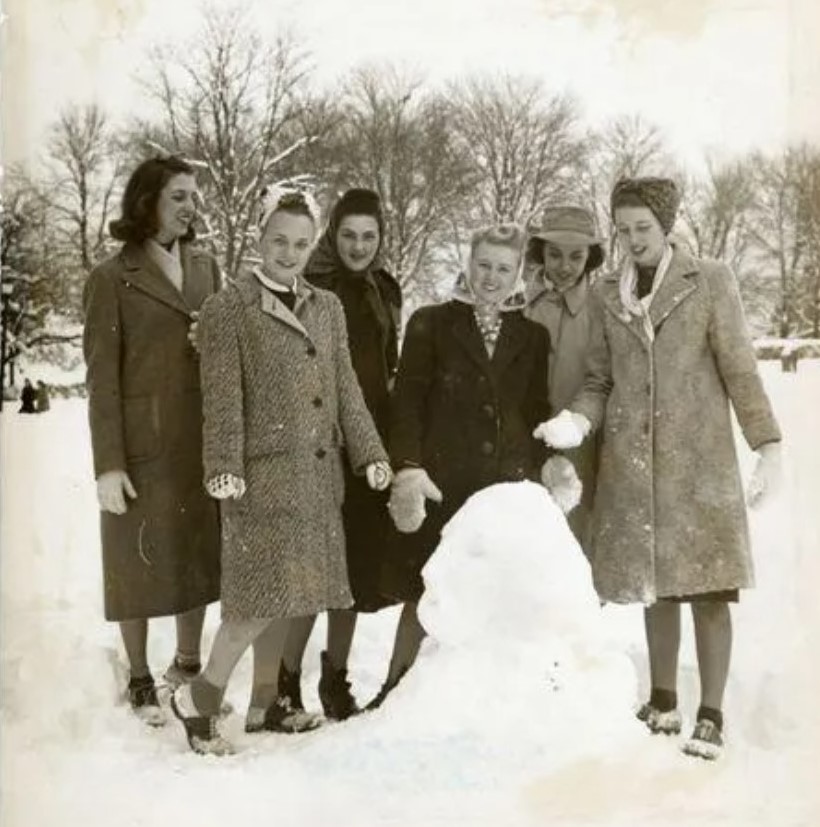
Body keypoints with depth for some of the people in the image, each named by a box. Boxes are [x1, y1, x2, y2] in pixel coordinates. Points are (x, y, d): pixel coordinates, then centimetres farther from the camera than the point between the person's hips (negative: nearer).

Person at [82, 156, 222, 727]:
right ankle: (140, 680, 19)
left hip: (203, 440, 5)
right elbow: (102, 378, -7)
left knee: (198, 553, 11)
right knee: (139, 559, 5)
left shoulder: (206, 267, 9)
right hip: (143, 444, -4)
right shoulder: (112, 279, -5)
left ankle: (188, 664, 28)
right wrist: (108, 464, -12)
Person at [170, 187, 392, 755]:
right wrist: (225, 470, -15)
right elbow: (222, 399, -9)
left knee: (287, 592, 11)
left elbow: (346, 388, 12)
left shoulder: (328, 307, 12)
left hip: (318, 474, 6)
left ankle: (265, 705, 22)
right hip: (264, 474, -6)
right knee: (265, 591, -7)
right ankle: (198, 698, 7)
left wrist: (370, 453, 4)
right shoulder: (229, 308, -4)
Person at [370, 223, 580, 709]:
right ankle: (395, 693, 19)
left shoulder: (533, 336, 14)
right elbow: (408, 402, 0)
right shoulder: (432, 324, 7)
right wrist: (409, 468, -11)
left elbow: (537, 413, 17)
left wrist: (550, 461, 2)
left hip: (510, 486, 2)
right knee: (423, 597, 4)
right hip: (442, 483, -2)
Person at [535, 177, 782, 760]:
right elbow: (599, 381, 11)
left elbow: (741, 372, 0)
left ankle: (711, 717, 6)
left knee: (707, 588, -3)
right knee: (657, 586, 9)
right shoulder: (606, 296, 9)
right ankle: (663, 705, 22)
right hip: (633, 464, 3)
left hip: (699, 461, -3)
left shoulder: (711, 283, 1)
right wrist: (577, 421, -9)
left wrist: (769, 443, -8)